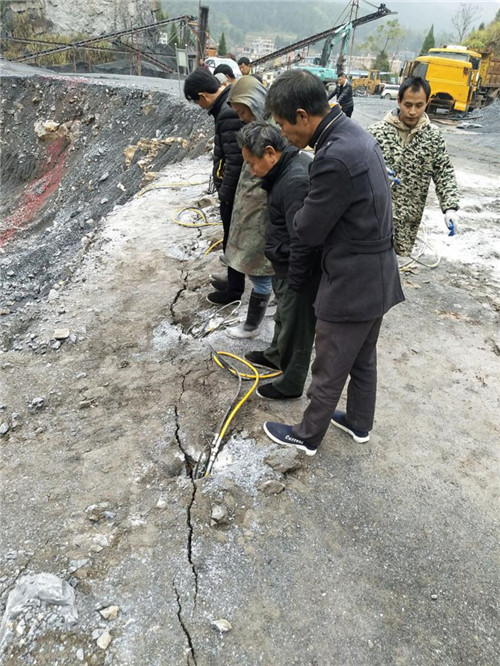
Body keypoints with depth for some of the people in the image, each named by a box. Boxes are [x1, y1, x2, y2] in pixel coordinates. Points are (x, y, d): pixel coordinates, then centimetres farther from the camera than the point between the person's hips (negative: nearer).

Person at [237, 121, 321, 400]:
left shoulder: (296, 181, -29)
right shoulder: (294, 163, 5)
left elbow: (303, 242, -30)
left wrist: (294, 284, -20)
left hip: (300, 271, -10)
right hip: (287, 264, 10)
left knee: (296, 326, 8)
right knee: (284, 315, 28)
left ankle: (291, 384, 28)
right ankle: (276, 355, 53)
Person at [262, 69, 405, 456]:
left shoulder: (335, 157, -28)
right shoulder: (356, 133, 4)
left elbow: (309, 231, -18)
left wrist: (300, 211, 0)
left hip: (351, 286, -9)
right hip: (378, 277, 9)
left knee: (329, 372, 11)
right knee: (364, 360, 25)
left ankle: (307, 436, 33)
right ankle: (359, 424, 45)